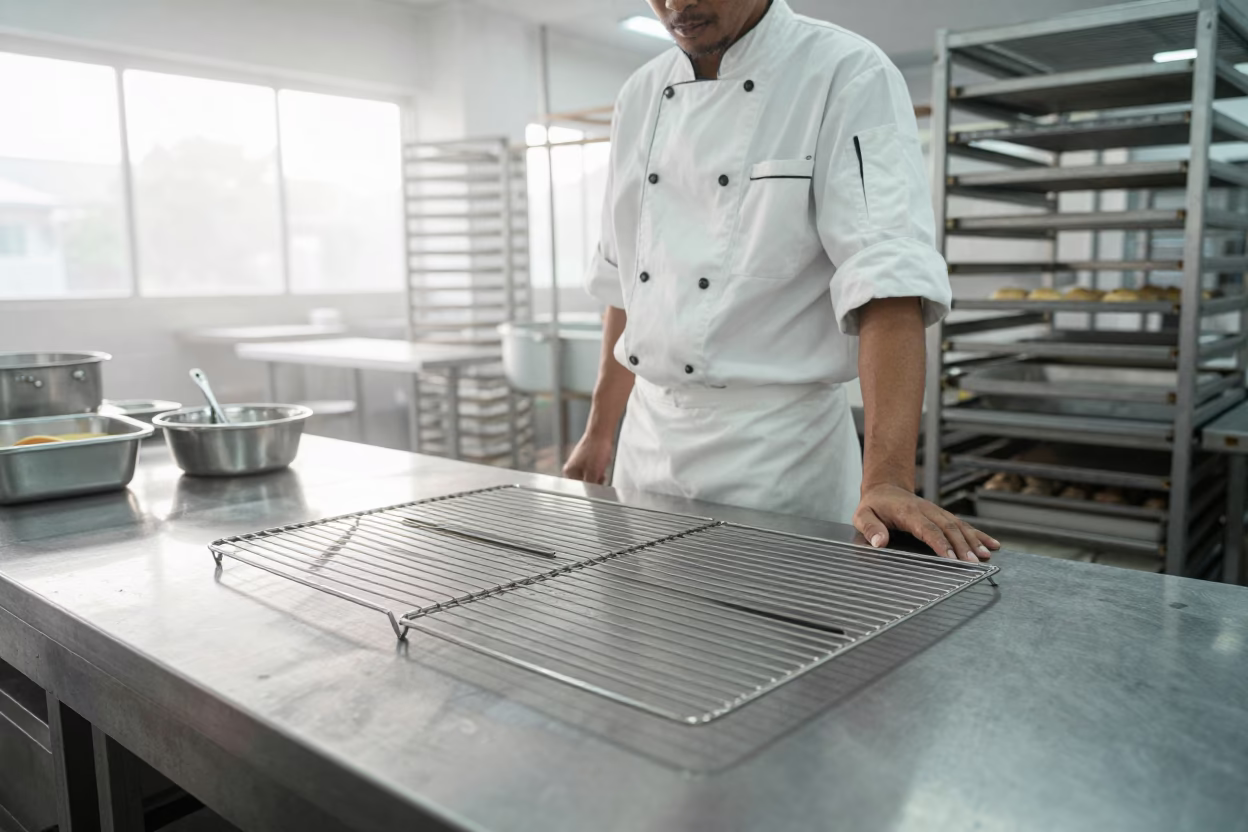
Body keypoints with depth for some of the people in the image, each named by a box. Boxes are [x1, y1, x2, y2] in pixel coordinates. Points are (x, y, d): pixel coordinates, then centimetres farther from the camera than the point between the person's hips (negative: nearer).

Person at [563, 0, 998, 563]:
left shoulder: (850, 76, -10)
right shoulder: (641, 97, 8)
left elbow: (887, 278, -21)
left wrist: (888, 480, -31)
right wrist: (599, 434, 16)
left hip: (775, 452, -5)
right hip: (646, 445, 6)